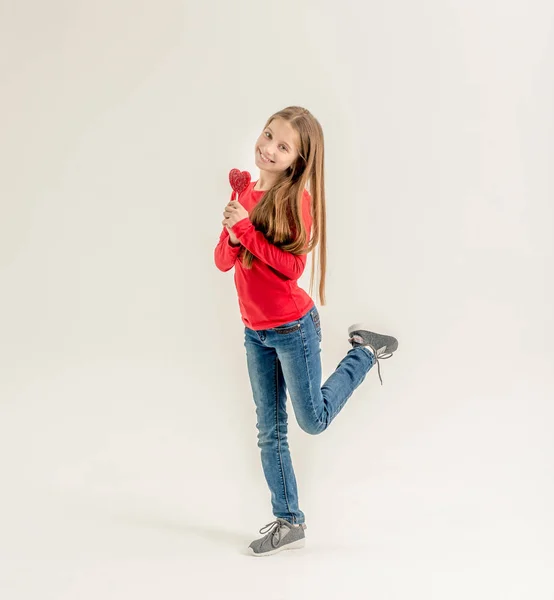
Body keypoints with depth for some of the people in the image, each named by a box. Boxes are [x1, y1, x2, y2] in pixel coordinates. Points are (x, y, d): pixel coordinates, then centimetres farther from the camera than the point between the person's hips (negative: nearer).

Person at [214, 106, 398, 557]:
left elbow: (291, 266, -22)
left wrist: (245, 227, -24)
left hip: (293, 328, -6)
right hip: (255, 332, 6)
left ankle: (365, 352, 27)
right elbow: (222, 261, 5)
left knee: (314, 420, 9)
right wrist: (232, 236, -16)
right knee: (270, 431, 11)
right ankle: (289, 522, 23)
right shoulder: (245, 195, 5)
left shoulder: (295, 198, -15)